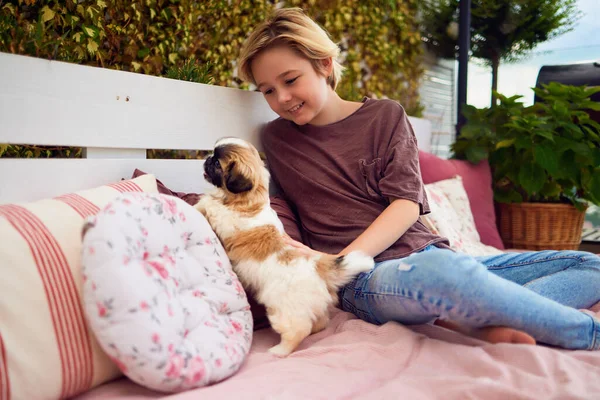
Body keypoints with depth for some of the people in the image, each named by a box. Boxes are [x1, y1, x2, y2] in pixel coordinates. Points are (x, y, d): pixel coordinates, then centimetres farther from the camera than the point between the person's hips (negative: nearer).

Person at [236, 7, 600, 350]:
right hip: (365, 278, -3)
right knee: (446, 273, -38)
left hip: (429, 253, 4)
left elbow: (408, 204, -2)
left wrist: (342, 260, -16)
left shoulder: (386, 116, 9)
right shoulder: (276, 140, 12)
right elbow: (283, 222, 7)